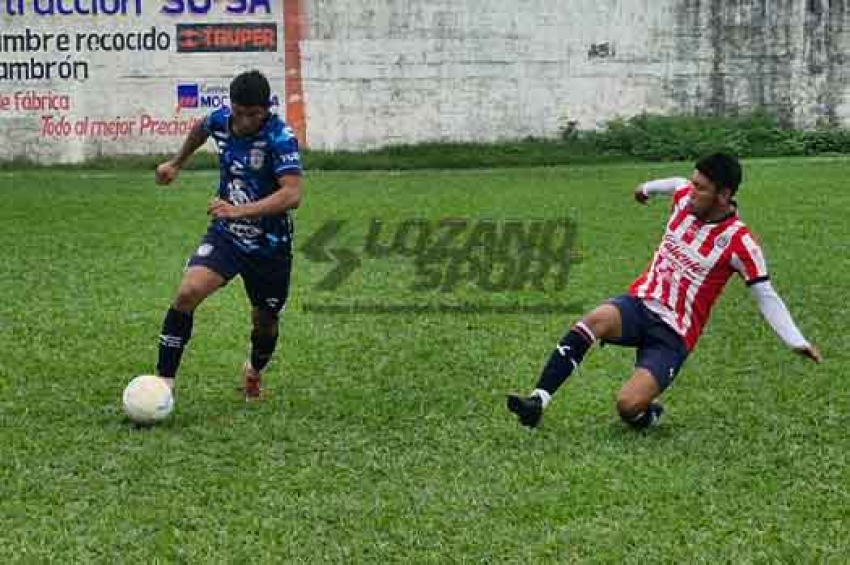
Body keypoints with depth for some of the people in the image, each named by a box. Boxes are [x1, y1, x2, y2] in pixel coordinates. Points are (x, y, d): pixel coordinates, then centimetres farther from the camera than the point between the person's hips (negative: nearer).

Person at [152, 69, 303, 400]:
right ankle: (164, 381, -16)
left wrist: (240, 210, -41)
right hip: (225, 236, 3)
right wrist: (177, 163, 30)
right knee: (188, 292, -22)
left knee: (265, 322, 14)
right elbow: (202, 128, 20)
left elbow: (292, 195, -34)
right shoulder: (220, 120, -7)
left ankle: (254, 370, 49)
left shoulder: (280, 137, -23)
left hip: (269, 245, -2)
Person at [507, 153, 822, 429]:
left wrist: (797, 342, -19)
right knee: (595, 321, -32)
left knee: (629, 407, -25)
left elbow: (766, 296, -8)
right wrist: (648, 188, 47)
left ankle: (649, 415, 12)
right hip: (640, 304, 4)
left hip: (673, 334, -4)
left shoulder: (738, 241, -13)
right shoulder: (685, 197, 2)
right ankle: (537, 402, -34)